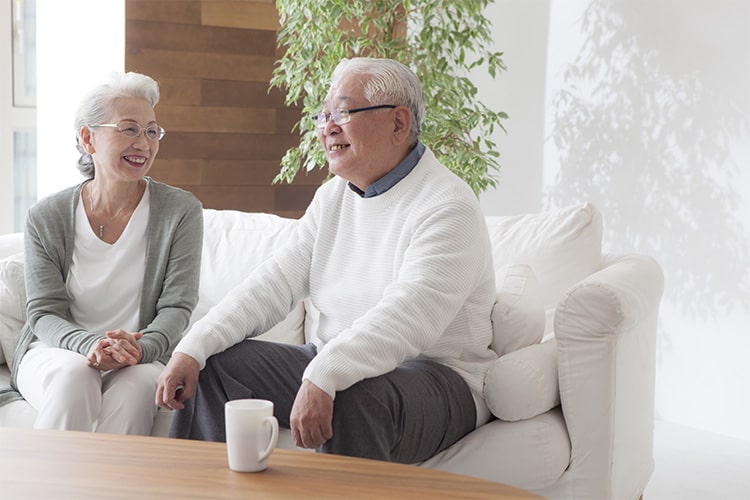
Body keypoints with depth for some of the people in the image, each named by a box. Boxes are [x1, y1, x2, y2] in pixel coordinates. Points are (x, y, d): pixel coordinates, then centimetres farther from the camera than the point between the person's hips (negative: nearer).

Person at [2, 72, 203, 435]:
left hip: (143, 360, 0)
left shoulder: (181, 211, -1)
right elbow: (44, 313, -3)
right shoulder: (46, 218, 1)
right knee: (73, 376, -33)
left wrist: (138, 349, -27)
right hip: (54, 353, 1)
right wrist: (91, 346, -25)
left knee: (134, 387, -34)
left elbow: (176, 307, -6)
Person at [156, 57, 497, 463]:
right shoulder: (333, 196, 12)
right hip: (333, 364, 8)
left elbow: (406, 317, -29)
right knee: (216, 364, 0)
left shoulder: (448, 207, -15)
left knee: (354, 396, -38)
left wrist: (323, 377, -42)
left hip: (435, 378, -7)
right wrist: (192, 349, -7)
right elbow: (275, 282, 5)